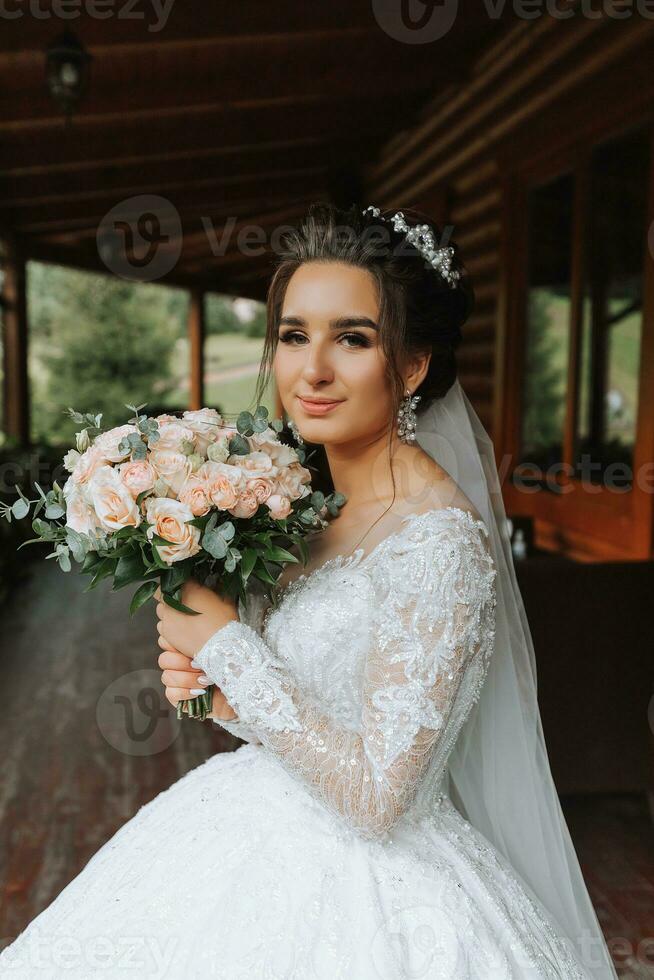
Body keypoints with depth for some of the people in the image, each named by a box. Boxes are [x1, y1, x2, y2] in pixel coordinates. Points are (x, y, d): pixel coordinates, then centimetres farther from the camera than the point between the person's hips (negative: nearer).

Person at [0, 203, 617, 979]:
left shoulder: (440, 539, -24)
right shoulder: (315, 509, 1)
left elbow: (376, 794, -25)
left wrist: (224, 641, -20)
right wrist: (215, 689, -7)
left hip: (368, 898, -7)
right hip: (277, 854, 7)